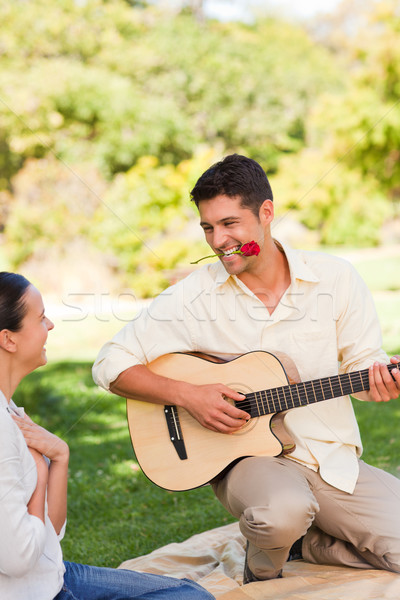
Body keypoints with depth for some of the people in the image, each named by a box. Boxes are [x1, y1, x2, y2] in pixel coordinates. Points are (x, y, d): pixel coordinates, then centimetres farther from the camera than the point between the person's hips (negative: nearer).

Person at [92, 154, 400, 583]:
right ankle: (263, 570, 1)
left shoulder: (336, 279, -1)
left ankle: (300, 544, 11)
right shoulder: (195, 295, -5)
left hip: (334, 461, 3)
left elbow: (362, 365, 7)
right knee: (283, 512, -36)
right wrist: (186, 395, -17)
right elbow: (111, 363, -3)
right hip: (247, 456, -3)